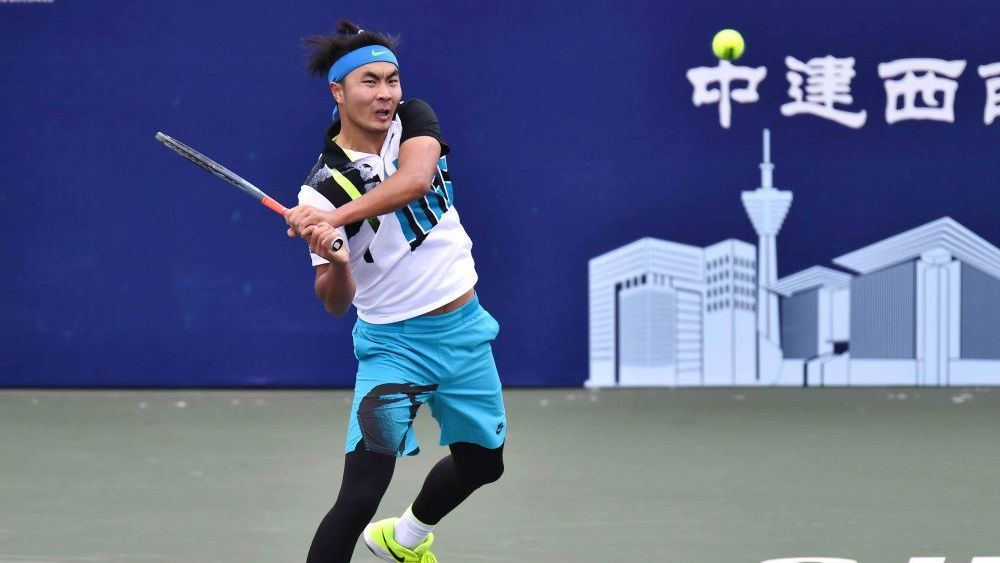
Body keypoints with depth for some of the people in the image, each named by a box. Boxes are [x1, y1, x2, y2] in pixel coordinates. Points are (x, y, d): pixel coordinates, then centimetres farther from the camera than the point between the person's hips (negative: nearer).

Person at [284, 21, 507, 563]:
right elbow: (335, 301, -17)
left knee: (481, 462, 24)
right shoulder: (322, 186, -15)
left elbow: (416, 178, -29)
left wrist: (338, 216, -43)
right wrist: (335, 264, -40)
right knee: (359, 497, -18)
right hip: (393, 342, -5)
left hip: (464, 328, 5)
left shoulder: (414, 119, -5)